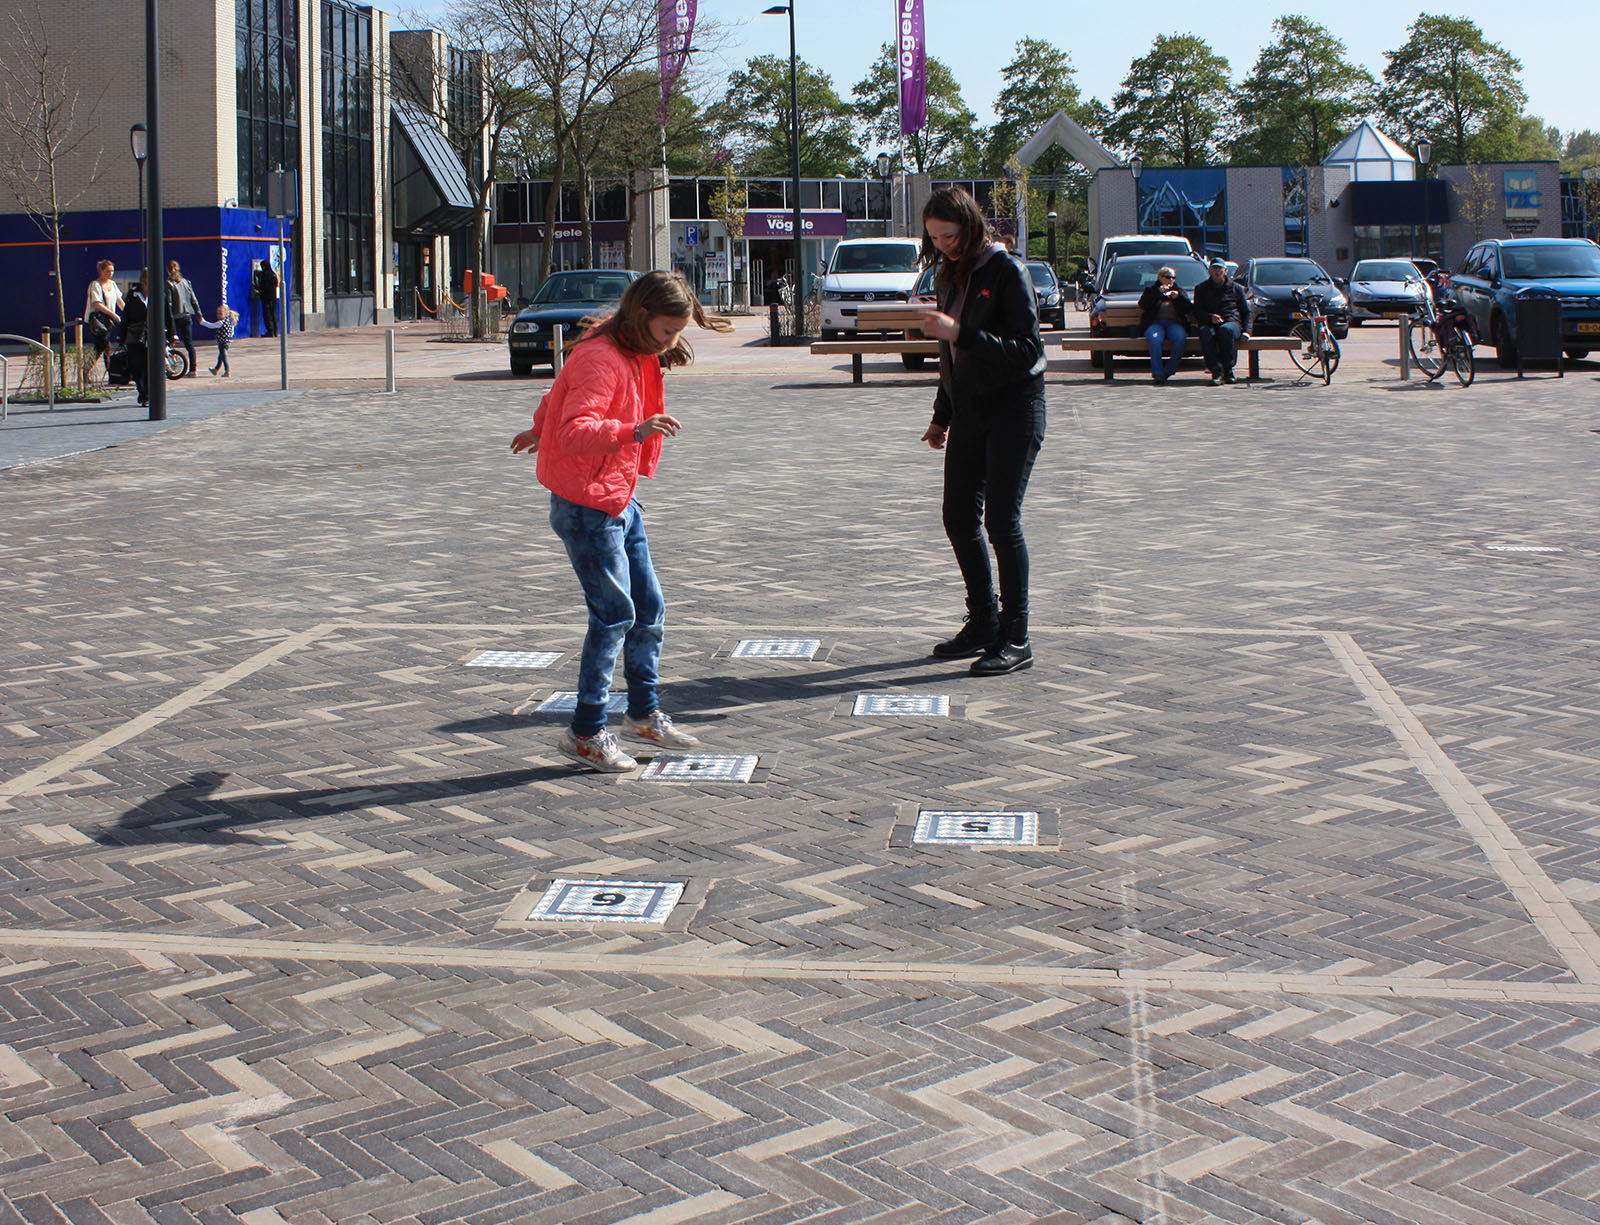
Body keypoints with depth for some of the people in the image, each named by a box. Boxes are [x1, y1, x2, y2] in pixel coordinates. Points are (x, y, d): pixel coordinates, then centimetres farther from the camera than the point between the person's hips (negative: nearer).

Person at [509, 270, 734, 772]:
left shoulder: (636, 355, 10)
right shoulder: (600, 360, -20)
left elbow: (561, 394, 27)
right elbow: (575, 432, -34)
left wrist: (541, 428, 43)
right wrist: (636, 430, -47)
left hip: (619, 501, 10)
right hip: (587, 508, -10)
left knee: (649, 609, 12)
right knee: (614, 616, -7)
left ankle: (643, 714, 27)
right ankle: (586, 733, 4)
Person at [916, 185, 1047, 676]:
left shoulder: (1007, 271, -12)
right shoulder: (952, 275, 11)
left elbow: (1026, 350, -19)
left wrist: (960, 333, -25)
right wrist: (942, 415, 19)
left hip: (1014, 409, -8)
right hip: (968, 412, 8)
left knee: (1001, 520, -10)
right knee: (959, 518, 7)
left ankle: (1015, 639, -2)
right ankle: (983, 622, 21)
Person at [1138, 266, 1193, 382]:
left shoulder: (1179, 292, 27)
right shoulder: (1151, 290, 22)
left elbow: (1189, 309, 12)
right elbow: (1143, 305, 1)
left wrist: (1178, 297, -2)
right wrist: (1159, 292, -2)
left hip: (1174, 323, 2)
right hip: (1155, 323, -2)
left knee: (1180, 338, -34)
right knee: (1155, 339, -38)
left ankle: (1169, 370, -24)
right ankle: (1157, 373, -38)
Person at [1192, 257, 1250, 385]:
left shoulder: (1235, 288, 21)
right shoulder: (1201, 289, 20)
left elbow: (1246, 312, 20)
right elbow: (1197, 312, 8)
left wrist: (1246, 330, 3)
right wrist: (1210, 317, -15)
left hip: (1232, 322, 0)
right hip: (1210, 324, 0)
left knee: (1225, 330, -38)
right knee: (1205, 332, -37)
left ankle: (1228, 370, -29)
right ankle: (1216, 371, -41)